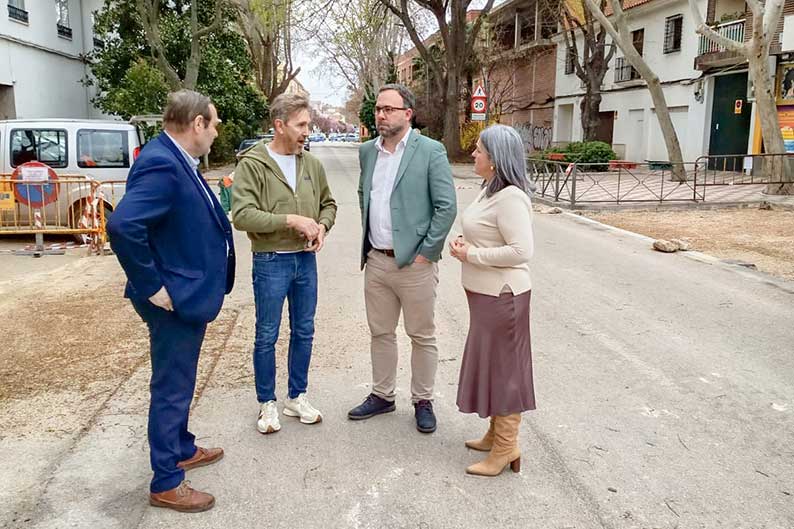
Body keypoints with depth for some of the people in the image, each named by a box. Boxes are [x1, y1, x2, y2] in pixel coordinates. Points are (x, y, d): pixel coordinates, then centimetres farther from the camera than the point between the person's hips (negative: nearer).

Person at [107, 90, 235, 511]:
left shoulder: (175, 159, 6)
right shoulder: (161, 164, -25)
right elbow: (122, 226, -35)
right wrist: (152, 288, -27)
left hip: (188, 294, 10)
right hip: (174, 299, -10)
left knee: (180, 383, 24)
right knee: (172, 389, 4)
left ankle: (182, 449, 43)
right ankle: (166, 484, 20)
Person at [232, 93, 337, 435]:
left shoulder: (311, 164, 5)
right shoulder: (252, 164, -11)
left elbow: (328, 203, 17)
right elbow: (242, 215, -20)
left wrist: (322, 226, -4)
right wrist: (291, 219, -23)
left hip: (306, 260, 5)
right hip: (270, 262, -5)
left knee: (303, 333, 14)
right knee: (267, 337, 7)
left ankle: (297, 397, 31)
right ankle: (267, 403, 24)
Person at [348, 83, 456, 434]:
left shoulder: (430, 152, -9)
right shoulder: (368, 151, 9)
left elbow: (447, 206, -11)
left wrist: (425, 253, -12)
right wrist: (367, 240, 15)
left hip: (413, 263, -5)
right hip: (376, 261, 6)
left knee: (422, 337, 7)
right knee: (380, 333, 16)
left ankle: (423, 401, 23)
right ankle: (382, 396, 31)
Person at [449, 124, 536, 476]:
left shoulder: (511, 197, -21)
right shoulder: (491, 190, 11)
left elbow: (521, 250, -27)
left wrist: (471, 255, -20)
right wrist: (465, 244, 4)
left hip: (501, 295, -10)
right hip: (485, 292, 10)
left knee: (502, 366, 0)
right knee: (490, 363, 18)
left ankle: (506, 447, 14)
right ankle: (496, 434, 33)